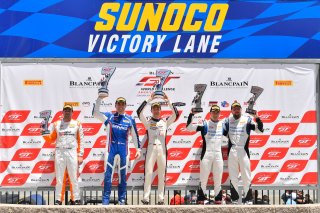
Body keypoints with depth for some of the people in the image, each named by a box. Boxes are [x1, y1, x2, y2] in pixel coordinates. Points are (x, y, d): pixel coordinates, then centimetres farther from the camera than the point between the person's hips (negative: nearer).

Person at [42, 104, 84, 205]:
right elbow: (51, 139, 11)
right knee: (59, 177, 1)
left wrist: (80, 155, -1)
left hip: (72, 152, -1)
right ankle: (59, 199, 5)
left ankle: (76, 199, 3)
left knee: (73, 177, -2)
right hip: (59, 152, 1)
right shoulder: (56, 124, 10)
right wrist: (45, 134, -10)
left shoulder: (77, 124, 8)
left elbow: (81, 140, 5)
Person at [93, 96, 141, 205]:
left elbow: (135, 136, 14)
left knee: (123, 175, 5)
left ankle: (122, 200, 11)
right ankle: (105, 200, -4)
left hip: (124, 149, 1)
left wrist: (138, 149, 10)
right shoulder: (109, 116, 8)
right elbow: (95, 113, -3)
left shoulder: (130, 119, 10)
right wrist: (99, 99, -11)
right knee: (108, 174, -5)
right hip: (111, 148, -1)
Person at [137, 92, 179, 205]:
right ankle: (146, 198, -9)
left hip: (162, 148, 2)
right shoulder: (147, 121, 8)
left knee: (162, 173, 2)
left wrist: (168, 101, -5)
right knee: (148, 172, -8)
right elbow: (139, 112, -7)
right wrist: (149, 99, -10)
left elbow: (176, 114, 1)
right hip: (151, 148, -2)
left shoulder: (165, 121, 13)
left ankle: (161, 198, 5)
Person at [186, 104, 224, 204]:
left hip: (218, 154, 3)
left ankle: (218, 198, 13)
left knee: (218, 178, 6)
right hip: (206, 154, -3)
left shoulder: (223, 124, 10)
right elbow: (189, 127, -8)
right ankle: (201, 197, 3)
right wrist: (191, 114, -20)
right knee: (204, 177, -2)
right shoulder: (205, 124, 0)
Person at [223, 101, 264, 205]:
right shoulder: (228, 120, 11)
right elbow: (221, 132, 5)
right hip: (232, 152, 2)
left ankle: (248, 199, 3)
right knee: (233, 177, 6)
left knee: (246, 177, -2)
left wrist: (257, 118, -16)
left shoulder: (247, 120, 5)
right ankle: (234, 199, 13)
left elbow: (260, 130, -3)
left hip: (244, 151, -2)